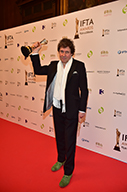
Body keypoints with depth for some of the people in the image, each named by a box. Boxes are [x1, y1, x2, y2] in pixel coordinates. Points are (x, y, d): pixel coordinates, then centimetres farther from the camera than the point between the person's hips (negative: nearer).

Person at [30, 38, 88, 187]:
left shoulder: (79, 66, -8)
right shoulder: (53, 66, 6)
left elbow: (84, 89, -8)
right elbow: (38, 70, 16)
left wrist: (82, 110, -11)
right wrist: (35, 53, 7)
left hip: (71, 110, -5)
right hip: (57, 108, 5)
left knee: (69, 141, 5)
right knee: (59, 137, 22)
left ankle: (68, 172, 24)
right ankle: (61, 159, 47)